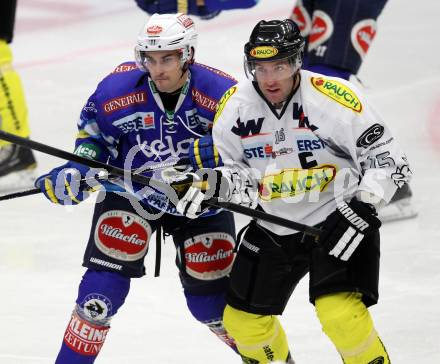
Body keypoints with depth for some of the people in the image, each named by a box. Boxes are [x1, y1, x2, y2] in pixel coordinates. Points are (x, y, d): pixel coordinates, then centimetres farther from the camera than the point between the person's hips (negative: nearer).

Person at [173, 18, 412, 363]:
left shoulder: (333, 96, -21)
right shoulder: (235, 104, -6)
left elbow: (387, 158, -16)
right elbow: (226, 163, 7)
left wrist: (363, 208, -25)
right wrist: (210, 185, -14)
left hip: (337, 221, -6)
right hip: (274, 228, 6)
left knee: (341, 313, -26)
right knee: (243, 320, 13)